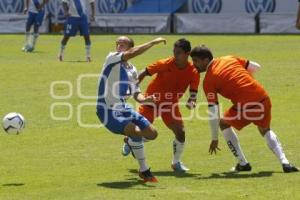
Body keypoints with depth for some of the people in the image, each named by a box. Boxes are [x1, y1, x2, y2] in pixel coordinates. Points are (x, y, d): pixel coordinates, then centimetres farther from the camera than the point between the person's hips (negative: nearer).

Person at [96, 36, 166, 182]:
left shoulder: (132, 70, 10)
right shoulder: (112, 58, -11)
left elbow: (136, 93, 11)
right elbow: (132, 54, -27)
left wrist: (143, 99, -12)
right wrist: (154, 42, -23)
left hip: (123, 108, 8)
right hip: (108, 110, -8)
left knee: (151, 133, 5)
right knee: (136, 131, -27)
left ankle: (131, 142, 38)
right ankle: (144, 171, -12)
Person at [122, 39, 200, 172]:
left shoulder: (193, 72, -15)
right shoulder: (165, 64, -22)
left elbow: (193, 93, -10)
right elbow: (145, 73, -12)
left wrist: (191, 102, -33)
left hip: (171, 104, 2)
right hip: (152, 100, -2)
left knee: (180, 132, -14)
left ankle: (176, 162, 9)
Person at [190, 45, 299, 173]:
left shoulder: (208, 81, -2)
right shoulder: (230, 59, 14)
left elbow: (213, 112, -3)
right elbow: (256, 67, 21)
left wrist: (214, 139, 3)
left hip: (245, 106, -6)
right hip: (263, 99, 6)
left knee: (223, 123, 23)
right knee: (265, 130, 32)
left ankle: (243, 164, 21)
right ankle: (284, 162, 13)